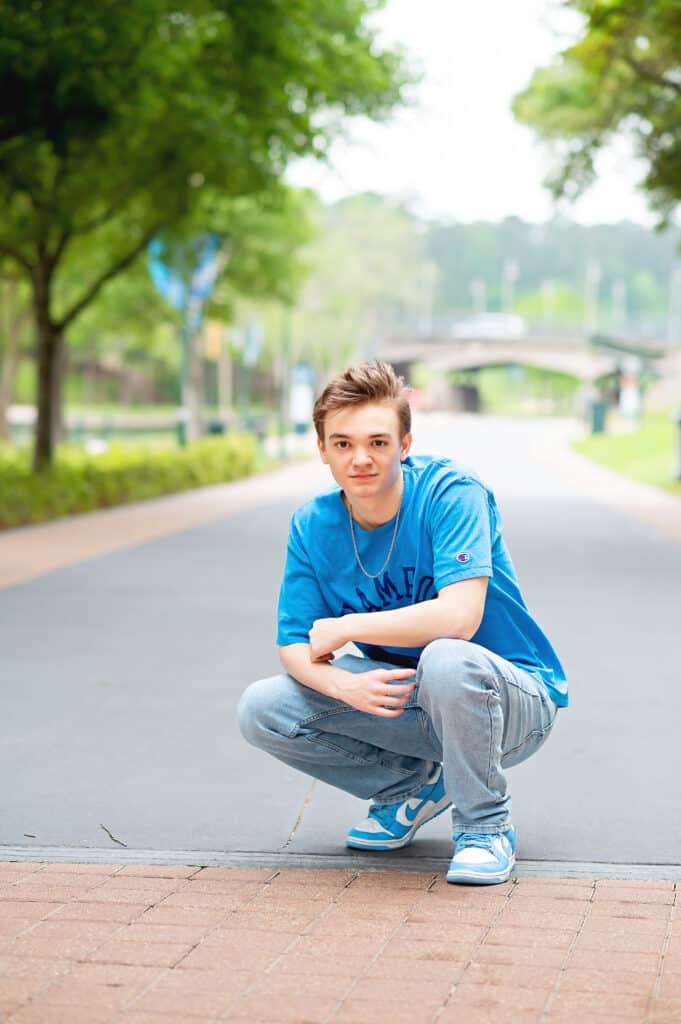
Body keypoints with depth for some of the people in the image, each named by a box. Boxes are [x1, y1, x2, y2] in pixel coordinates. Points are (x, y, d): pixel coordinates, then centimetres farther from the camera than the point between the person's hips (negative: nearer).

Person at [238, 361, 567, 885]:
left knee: (446, 659, -40)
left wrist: (343, 628, -22)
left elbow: (458, 617, -34)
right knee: (261, 710, -13)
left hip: (514, 700, -5)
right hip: (402, 700, 5)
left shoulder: (451, 492, -21)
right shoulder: (312, 526, -4)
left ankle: (486, 826, -12)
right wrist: (340, 684, -29)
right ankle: (418, 783, 6)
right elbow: (295, 647, -5)